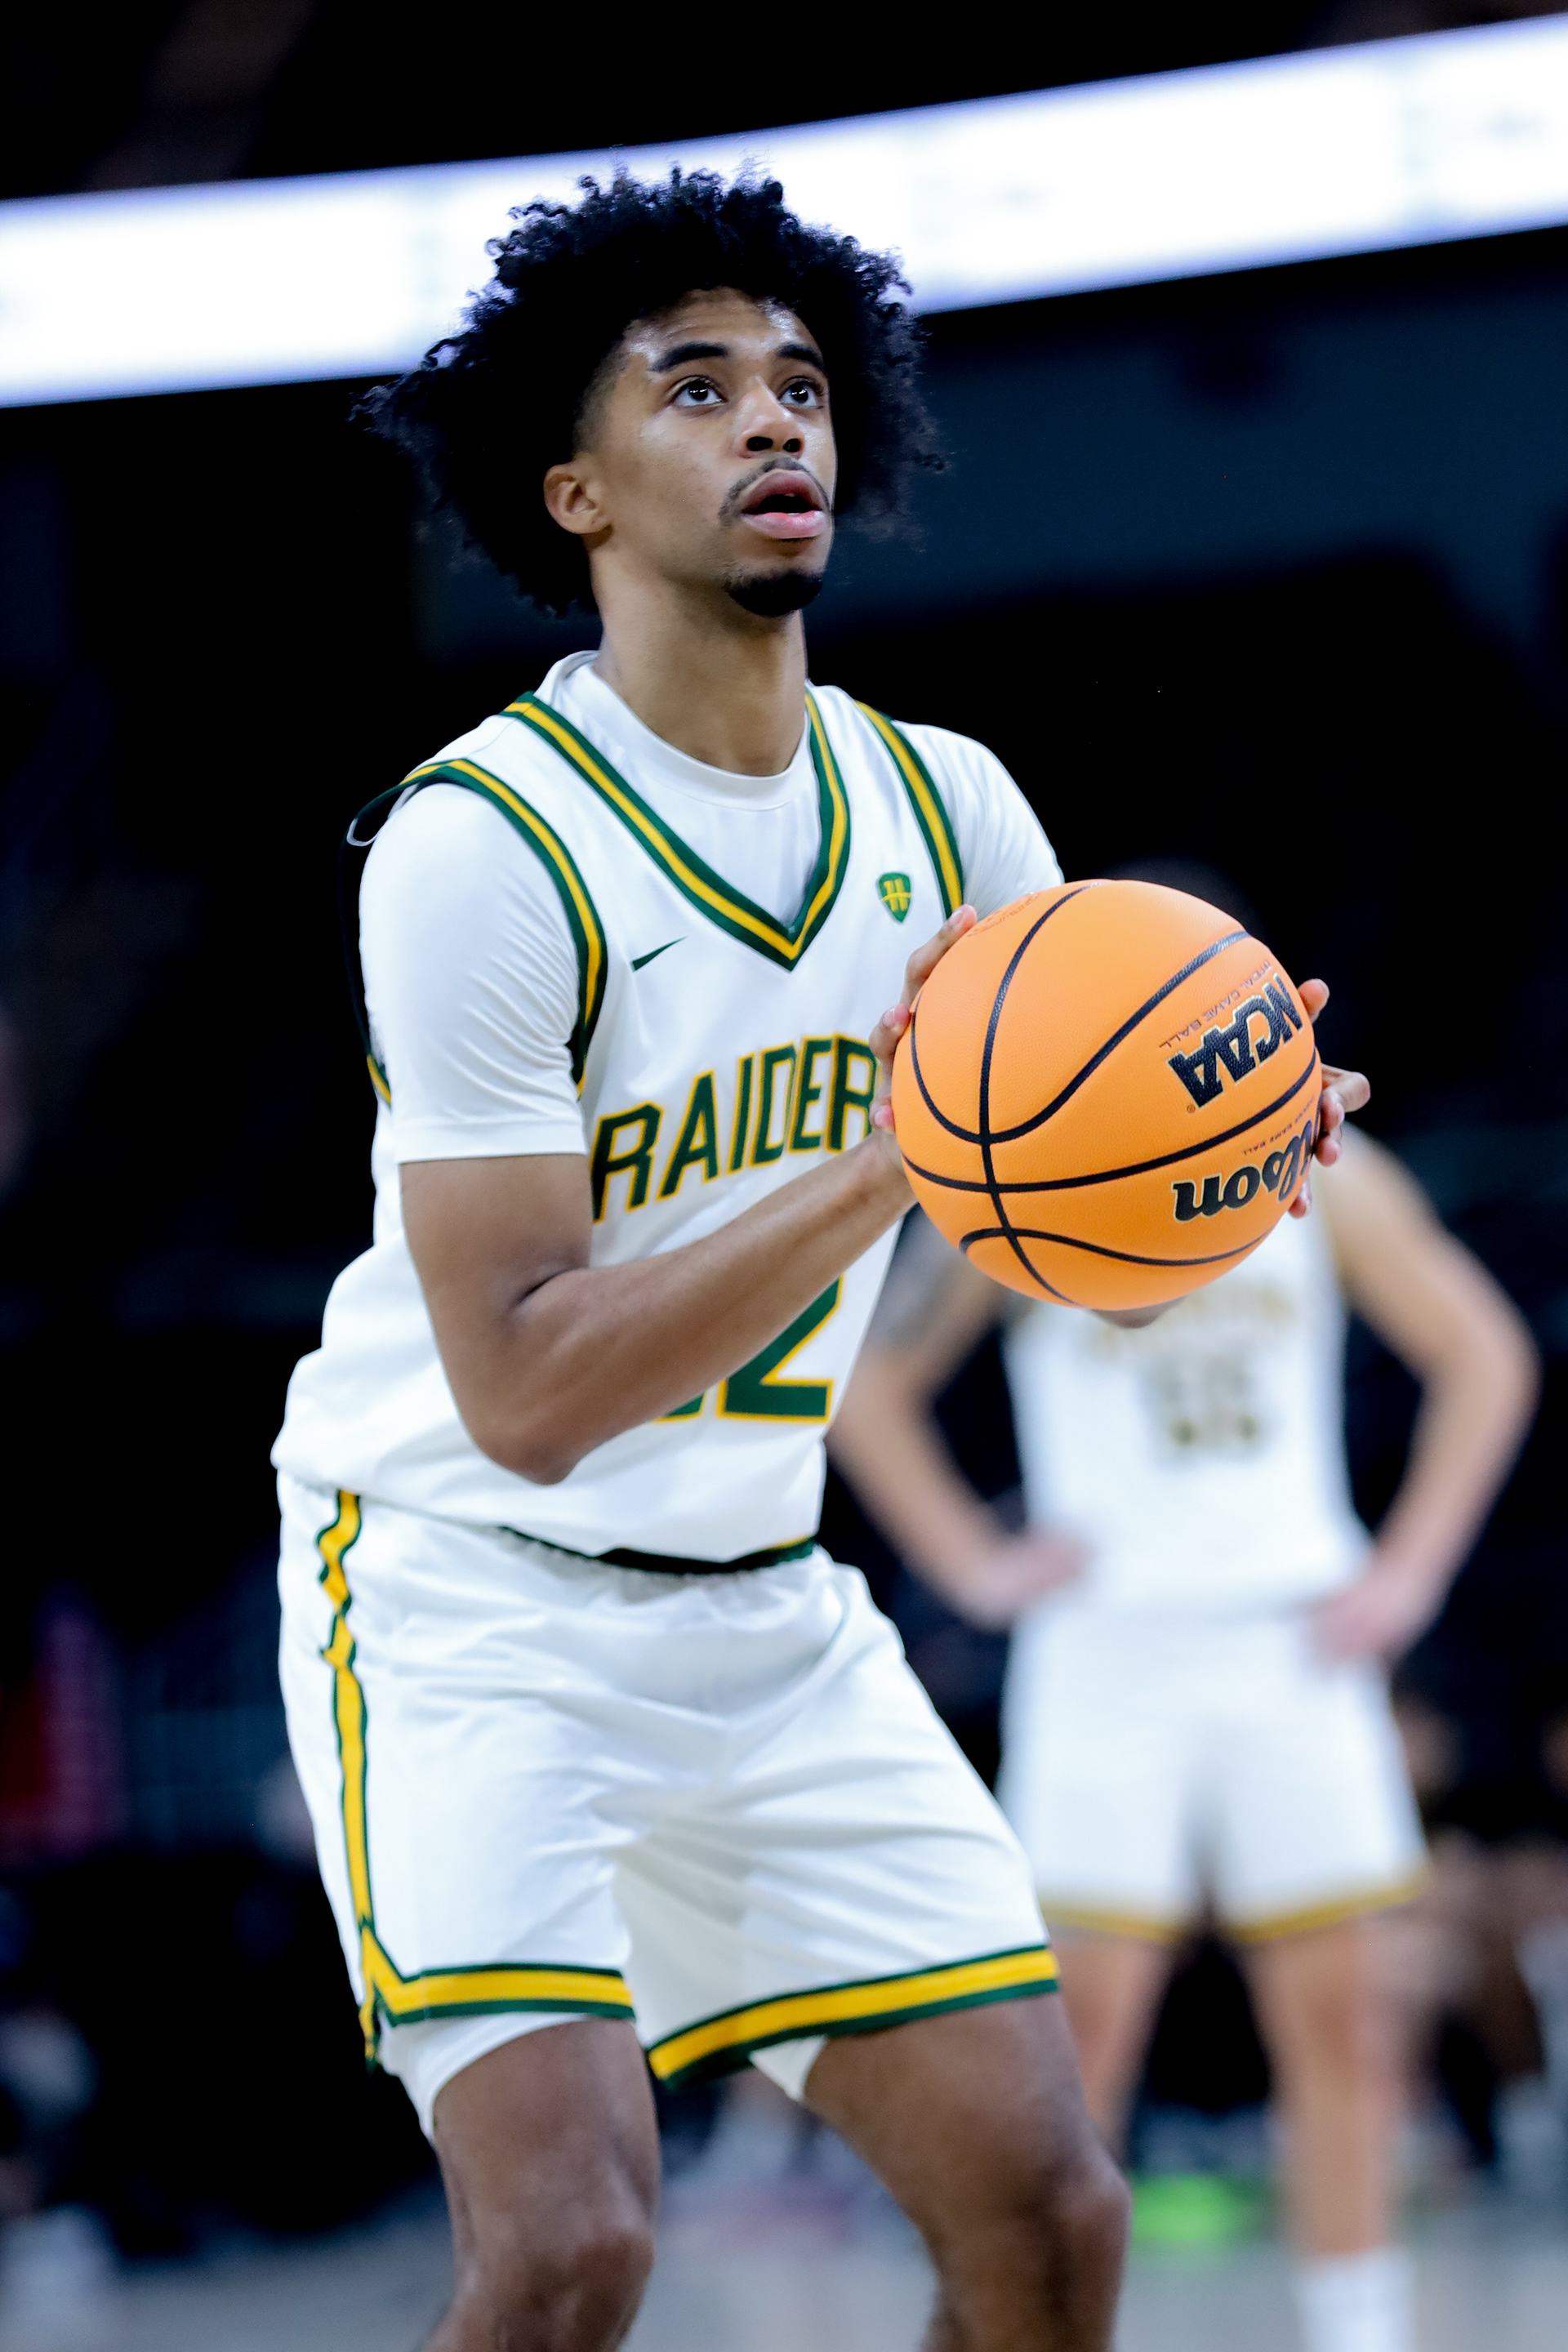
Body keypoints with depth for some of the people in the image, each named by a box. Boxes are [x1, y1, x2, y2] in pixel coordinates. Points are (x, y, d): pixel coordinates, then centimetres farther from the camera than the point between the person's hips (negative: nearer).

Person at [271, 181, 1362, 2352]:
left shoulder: (944, 810, 1)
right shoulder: (479, 846, -19)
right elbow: (525, 1394, -23)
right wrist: (890, 1163, -32)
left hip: (767, 1610, 6)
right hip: (469, 1602, -6)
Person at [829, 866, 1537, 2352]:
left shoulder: (1315, 1169, 5)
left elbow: (1482, 1354, 12)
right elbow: (870, 1391, 9)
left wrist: (1410, 1570, 4)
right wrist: (972, 1564, -1)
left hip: (1292, 1643, 2)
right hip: (1107, 1654, -2)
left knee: (1334, 2009, 1)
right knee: (1088, 2012, -7)